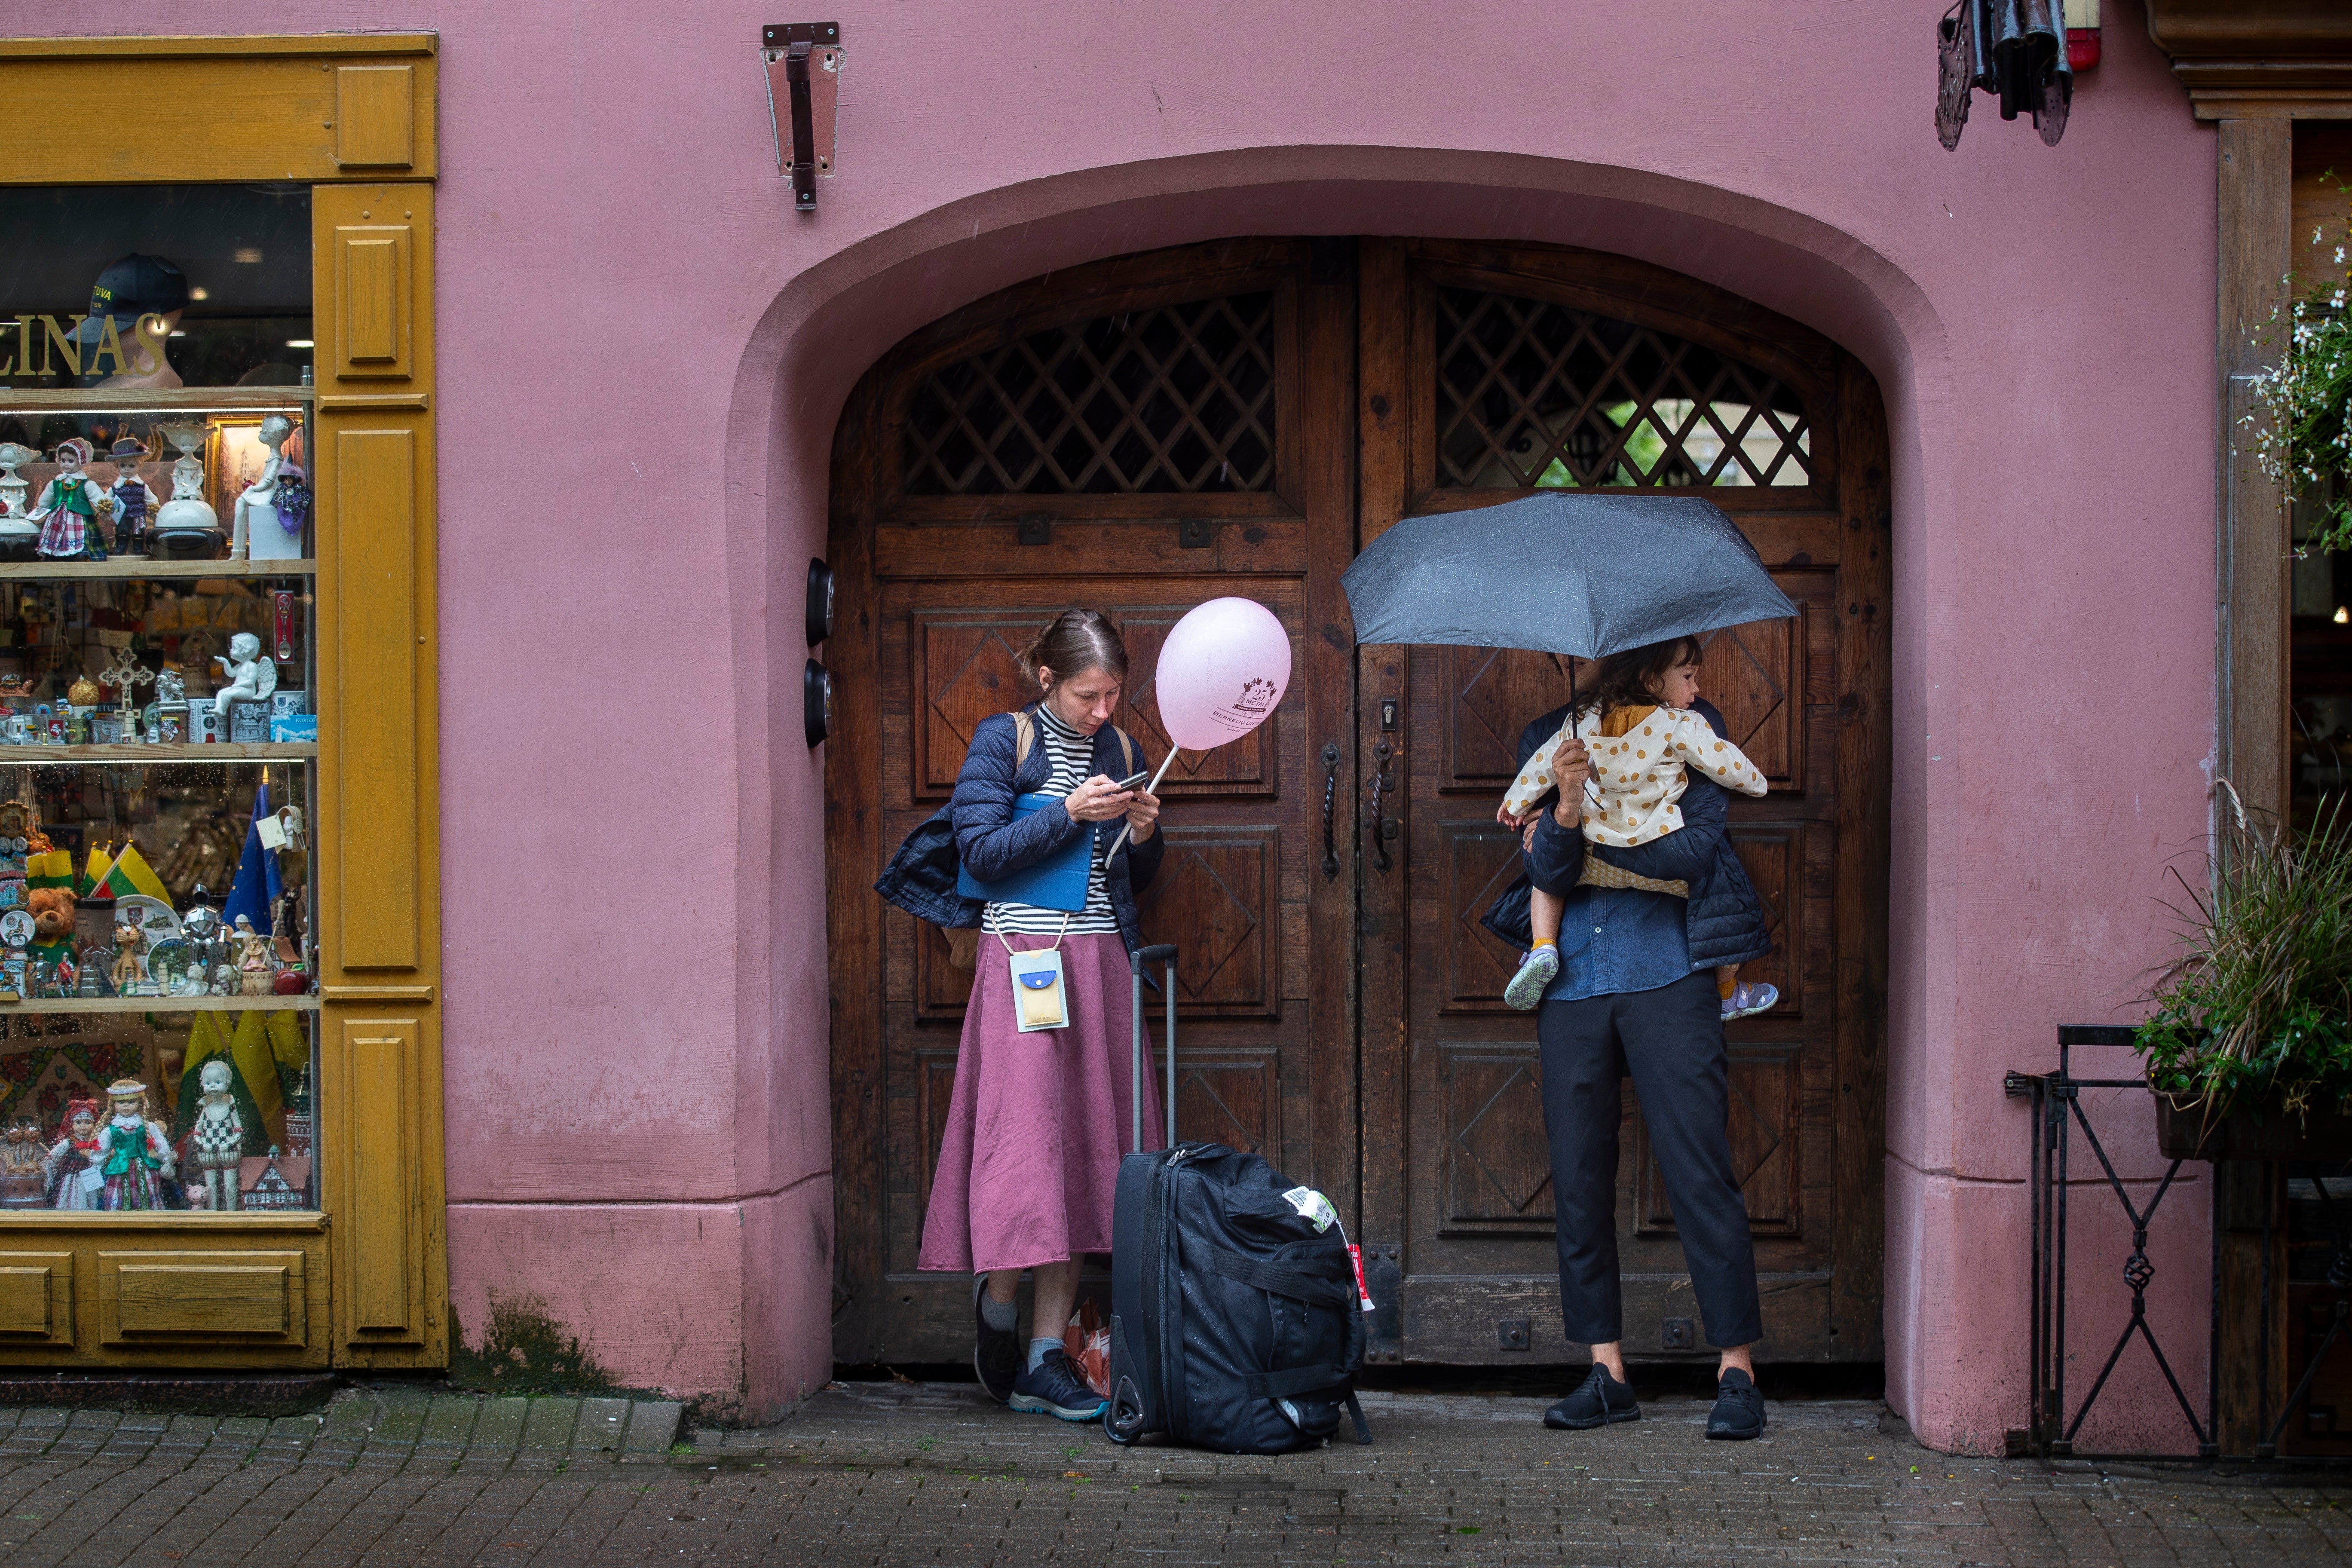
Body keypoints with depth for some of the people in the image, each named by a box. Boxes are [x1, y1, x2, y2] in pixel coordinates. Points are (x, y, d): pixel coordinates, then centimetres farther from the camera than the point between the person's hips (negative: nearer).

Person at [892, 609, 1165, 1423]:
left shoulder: (1122, 750, 13)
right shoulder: (1002, 740, -2)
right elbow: (982, 851, -10)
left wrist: (1144, 834, -2)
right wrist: (1068, 813, -17)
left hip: (1101, 962, 5)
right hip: (1022, 958, -5)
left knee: (1084, 1143, 1)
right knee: (1025, 1138, -11)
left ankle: (1046, 1357, 2)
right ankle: (998, 1303, 12)